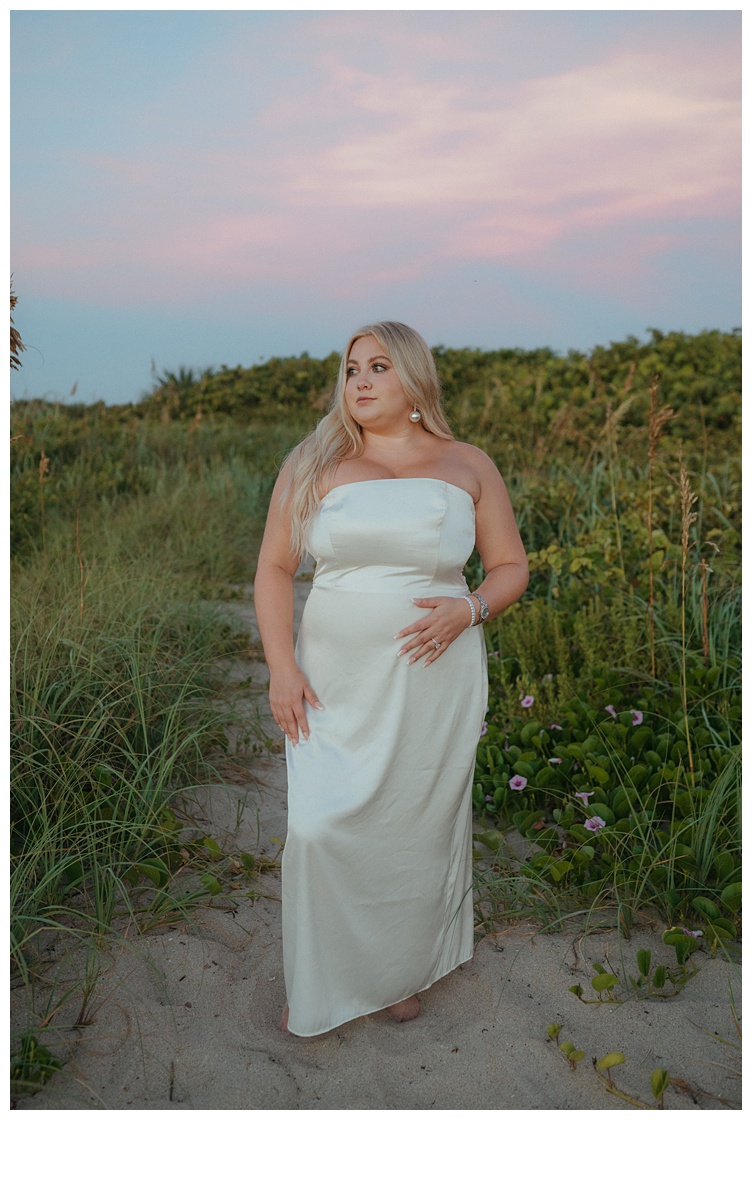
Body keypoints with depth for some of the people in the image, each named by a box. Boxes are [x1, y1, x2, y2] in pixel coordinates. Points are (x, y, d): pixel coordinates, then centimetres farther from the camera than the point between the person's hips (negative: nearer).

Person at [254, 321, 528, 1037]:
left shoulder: (467, 466, 5)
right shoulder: (314, 463, 4)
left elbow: (511, 565, 9)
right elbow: (274, 569, 4)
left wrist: (470, 608, -12)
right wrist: (282, 668, -6)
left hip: (434, 685, 0)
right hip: (333, 685, 0)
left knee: (417, 829, 9)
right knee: (321, 829, 0)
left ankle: (402, 971, 34)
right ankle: (319, 984, 24)